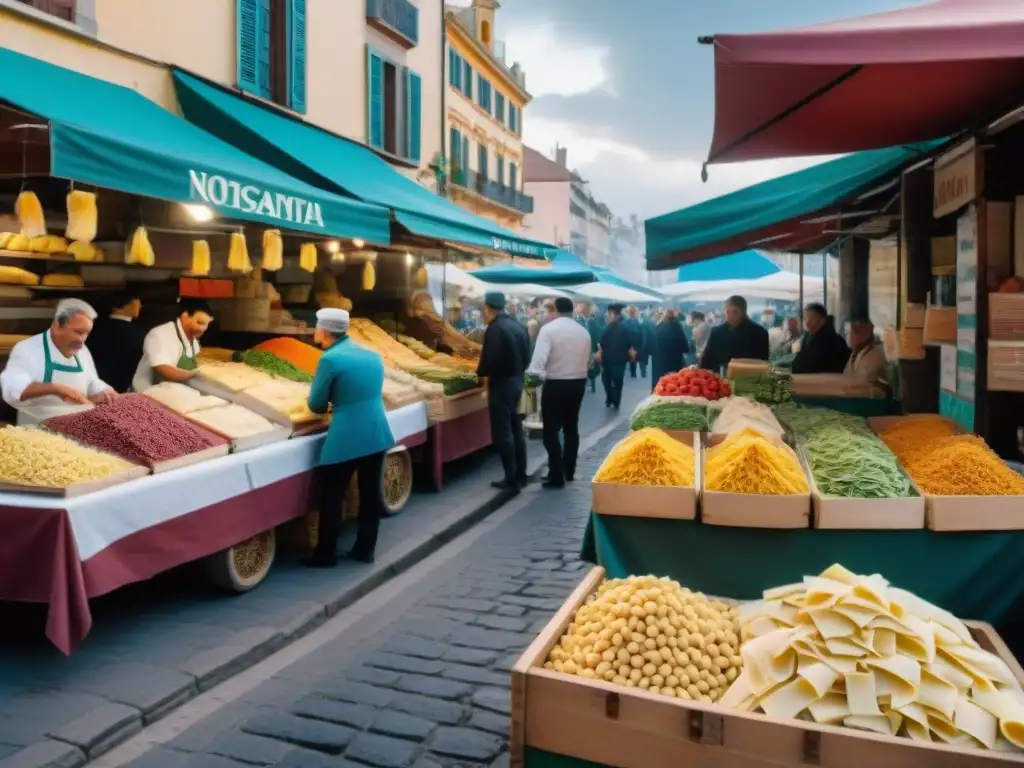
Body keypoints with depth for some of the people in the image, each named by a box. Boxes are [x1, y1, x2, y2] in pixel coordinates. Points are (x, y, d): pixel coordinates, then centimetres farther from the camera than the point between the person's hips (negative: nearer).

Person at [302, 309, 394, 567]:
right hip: (377, 435, 7)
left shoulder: (331, 359, -11)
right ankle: (364, 550, 24)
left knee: (331, 497, 7)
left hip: (346, 440, -7)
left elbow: (316, 405, -3)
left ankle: (325, 554, 16)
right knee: (370, 493, 13)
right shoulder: (373, 355, 9)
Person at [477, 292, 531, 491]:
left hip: (501, 385, -9)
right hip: (517, 381, 9)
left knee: (503, 433, -2)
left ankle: (511, 480, 0)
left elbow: (489, 360, -22)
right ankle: (520, 475, 23)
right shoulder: (517, 326, 9)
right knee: (516, 430, 16)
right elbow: (526, 357, 11)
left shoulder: (495, 329, -17)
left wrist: (480, 372, -4)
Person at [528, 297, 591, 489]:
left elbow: (539, 359, -22)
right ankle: (569, 471, 26)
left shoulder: (548, 329, -12)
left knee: (551, 430, 1)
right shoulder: (583, 332, 2)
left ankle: (556, 476, 0)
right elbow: (587, 362, 6)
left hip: (555, 384, -5)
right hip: (578, 383, 5)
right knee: (571, 428, 17)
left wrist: (535, 373, -10)